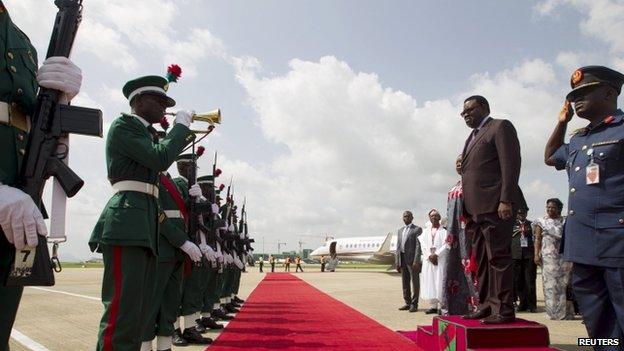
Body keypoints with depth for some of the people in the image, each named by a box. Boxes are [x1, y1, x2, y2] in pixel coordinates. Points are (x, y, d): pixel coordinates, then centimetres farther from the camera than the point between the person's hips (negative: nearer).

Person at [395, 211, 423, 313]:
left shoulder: (417, 229, -3)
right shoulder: (400, 231, 17)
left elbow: (418, 246, -10)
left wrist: (416, 261, -18)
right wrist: (397, 262, 10)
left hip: (413, 259, -6)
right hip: (402, 259, 6)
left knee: (415, 282, 0)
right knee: (405, 283, 10)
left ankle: (414, 304, 7)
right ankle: (408, 303, 18)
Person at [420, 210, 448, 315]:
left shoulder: (444, 230, 4)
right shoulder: (426, 231, 15)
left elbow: (446, 245, -5)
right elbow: (423, 245, 7)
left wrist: (436, 254, -13)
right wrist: (429, 256, -7)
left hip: (441, 259, -4)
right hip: (428, 259, 4)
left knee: (440, 282, -7)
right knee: (429, 282, 2)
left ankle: (441, 306, -4)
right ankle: (433, 306, 7)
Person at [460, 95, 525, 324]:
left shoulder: (500, 127, 1)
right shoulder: (472, 137, 25)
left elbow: (511, 164, -10)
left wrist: (506, 200, -18)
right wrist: (467, 210, 12)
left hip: (494, 206, -8)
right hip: (475, 209, 8)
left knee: (498, 257, -6)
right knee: (481, 260, 9)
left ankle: (504, 310, 0)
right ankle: (486, 306, 15)